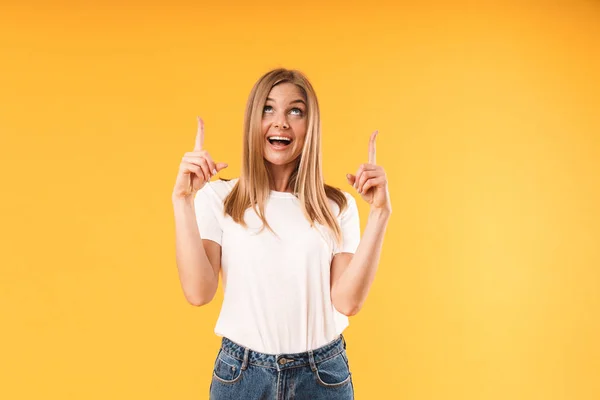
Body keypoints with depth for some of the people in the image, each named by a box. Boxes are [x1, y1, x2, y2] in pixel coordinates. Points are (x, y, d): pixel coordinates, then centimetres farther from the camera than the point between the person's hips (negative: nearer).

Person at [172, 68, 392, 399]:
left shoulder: (337, 205, -1)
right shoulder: (217, 197, -4)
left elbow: (347, 302, -10)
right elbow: (198, 292, -12)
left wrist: (379, 213, -14)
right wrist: (183, 200, -17)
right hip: (241, 373, 0)